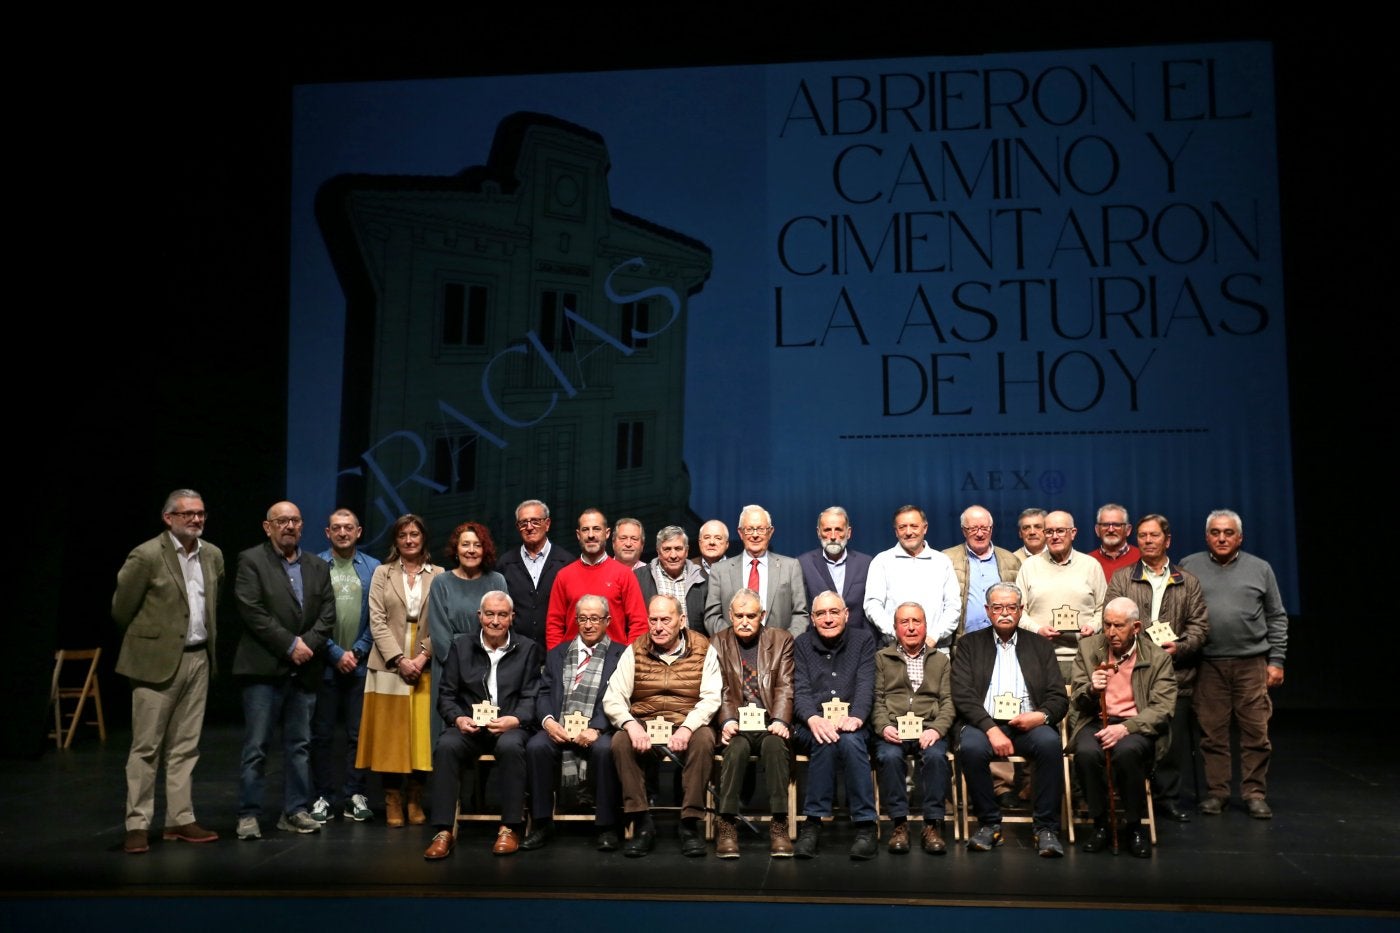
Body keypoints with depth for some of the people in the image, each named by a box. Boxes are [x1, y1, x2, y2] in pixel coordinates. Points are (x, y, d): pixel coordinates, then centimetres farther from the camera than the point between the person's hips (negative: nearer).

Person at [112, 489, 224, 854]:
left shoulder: (213, 555, 7)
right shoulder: (147, 556, -11)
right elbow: (122, 609, -4)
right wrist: (151, 637, 6)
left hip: (198, 660, 6)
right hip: (158, 660, -5)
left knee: (185, 747, 10)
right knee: (146, 748, 0)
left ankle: (180, 820, 17)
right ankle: (137, 825, 7)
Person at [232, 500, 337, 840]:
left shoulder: (318, 566, 14)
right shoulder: (251, 561, -1)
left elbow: (327, 614, 7)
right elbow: (253, 612, -11)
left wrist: (308, 644, -9)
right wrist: (290, 645, -13)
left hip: (304, 669, 5)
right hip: (264, 670, -5)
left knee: (299, 745, 10)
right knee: (256, 747, -1)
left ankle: (295, 811, 17)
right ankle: (248, 815, 7)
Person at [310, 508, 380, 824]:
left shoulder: (374, 569, 6)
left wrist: (358, 651, -4)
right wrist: (336, 653, -6)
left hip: (361, 663, 1)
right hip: (325, 663, -1)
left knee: (359, 733, 4)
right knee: (322, 734, 5)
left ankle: (355, 796, 13)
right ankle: (322, 797, 14)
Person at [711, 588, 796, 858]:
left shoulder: (781, 640, 12)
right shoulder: (718, 642, 12)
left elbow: (785, 686, 3)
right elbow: (720, 689, 2)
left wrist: (780, 721, -13)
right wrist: (728, 720, -15)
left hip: (770, 724, 0)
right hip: (737, 724, 0)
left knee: (775, 745, -33)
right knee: (737, 747, -33)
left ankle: (779, 826, -29)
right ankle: (727, 825, -26)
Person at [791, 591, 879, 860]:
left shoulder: (863, 640, 10)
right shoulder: (801, 644, 11)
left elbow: (866, 686, -3)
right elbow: (801, 691, -2)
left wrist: (855, 718, -24)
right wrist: (814, 719, -24)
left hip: (851, 725, 0)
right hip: (810, 728, 0)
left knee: (849, 740, -35)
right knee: (826, 738, -34)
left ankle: (865, 825, -28)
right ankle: (813, 823, -28)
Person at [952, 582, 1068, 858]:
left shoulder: (1040, 646, 17)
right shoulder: (970, 645, 12)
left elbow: (1059, 698, 11)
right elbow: (963, 696, -1)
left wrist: (1042, 715, -13)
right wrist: (991, 729, -16)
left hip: (1027, 725, 1)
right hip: (983, 723, -1)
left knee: (1050, 742, -32)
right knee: (971, 747, -33)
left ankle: (1045, 828, -19)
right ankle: (989, 824, -14)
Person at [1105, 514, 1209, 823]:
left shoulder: (1188, 582, 13)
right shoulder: (1121, 579, 10)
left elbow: (1200, 625, 8)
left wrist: (1179, 646, -9)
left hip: (1176, 673, 1)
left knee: (1173, 737, 4)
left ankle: (1168, 796, 15)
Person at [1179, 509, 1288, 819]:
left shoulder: (1260, 569, 10)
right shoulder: (1189, 567, 8)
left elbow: (1277, 618, 11)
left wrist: (1276, 661, 5)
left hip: (1252, 663, 1)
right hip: (1208, 665, 0)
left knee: (1256, 732, 1)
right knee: (1212, 732, 3)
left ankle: (1255, 793, 12)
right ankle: (1216, 791, 14)